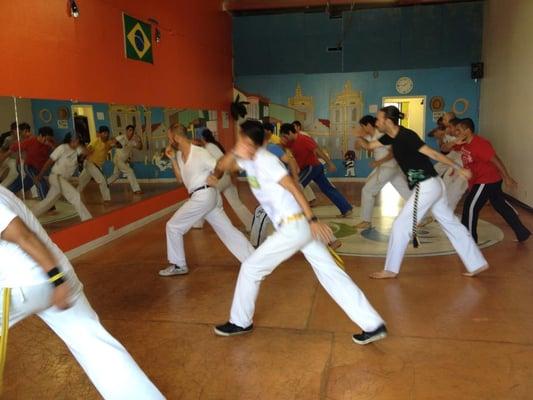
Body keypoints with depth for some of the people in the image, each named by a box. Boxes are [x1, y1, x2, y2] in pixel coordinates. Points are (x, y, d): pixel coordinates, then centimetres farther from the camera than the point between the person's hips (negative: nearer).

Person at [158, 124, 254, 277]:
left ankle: (178, 265, 14)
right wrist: (173, 159, 6)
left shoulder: (200, 153, -16)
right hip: (206, 197, 9)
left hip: (203, 196, -9)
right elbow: (180, 178, 14)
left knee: (173, 226, 1)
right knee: (227, 230, 9)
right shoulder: (180, 154, 10)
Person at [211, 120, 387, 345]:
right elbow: (222, 167, 16)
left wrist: (313, 220, -20)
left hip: (294, 228, -9)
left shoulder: (265, 160, -12)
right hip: (297, 227, 9)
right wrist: (234, 153, -5)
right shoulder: (249, 159, 15)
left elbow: (294, 188, -16)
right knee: (331, 273, 7)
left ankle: (240, 322, 24)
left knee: (251, 268, 5)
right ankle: (374, 325, 8)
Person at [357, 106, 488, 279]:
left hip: (427, 187, -10)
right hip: (432, 186, 10)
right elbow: (368, 146, 14)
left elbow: (433, 154, -18)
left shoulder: (406, 136, -18)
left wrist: (459, 169, -16)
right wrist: (359, 136, -6)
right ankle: (478, 264, 24)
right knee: (451, 224, 15)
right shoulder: (391, 136, 8)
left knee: (400, 225, -3)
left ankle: (391, 270, 9)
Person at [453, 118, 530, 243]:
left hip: (487, 181, -10)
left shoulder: (480, 144, -25)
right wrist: (455, 143, -19)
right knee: (500, 204, 19)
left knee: (470, 206, -7)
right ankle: (522, 232, 31)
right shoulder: (463, 143, 0)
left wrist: (507, 178, -21)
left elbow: (496, 160, -23)